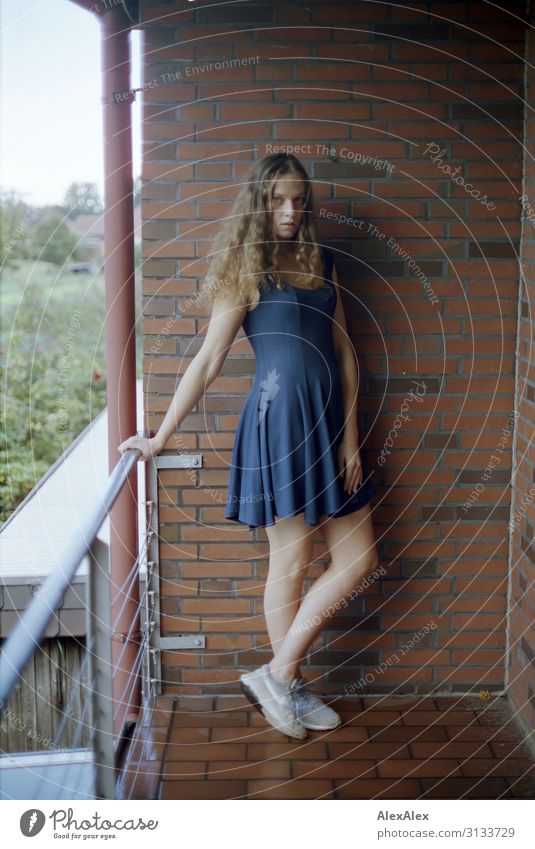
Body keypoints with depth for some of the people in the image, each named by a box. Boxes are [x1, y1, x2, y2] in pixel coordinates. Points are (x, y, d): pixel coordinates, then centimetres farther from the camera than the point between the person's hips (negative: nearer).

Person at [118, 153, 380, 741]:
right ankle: (286, 682, 21)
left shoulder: (321, 264, 15)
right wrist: (160, 437, -5)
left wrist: (350, 436, 3)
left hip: (329, 421, 7)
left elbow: (345, 355, 11)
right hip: (280, 419, -7)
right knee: (291, 564, 1)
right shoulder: (247, 271, 0)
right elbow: (207, 361, -2)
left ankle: (281, 679, 17)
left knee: (358, 558, 6)